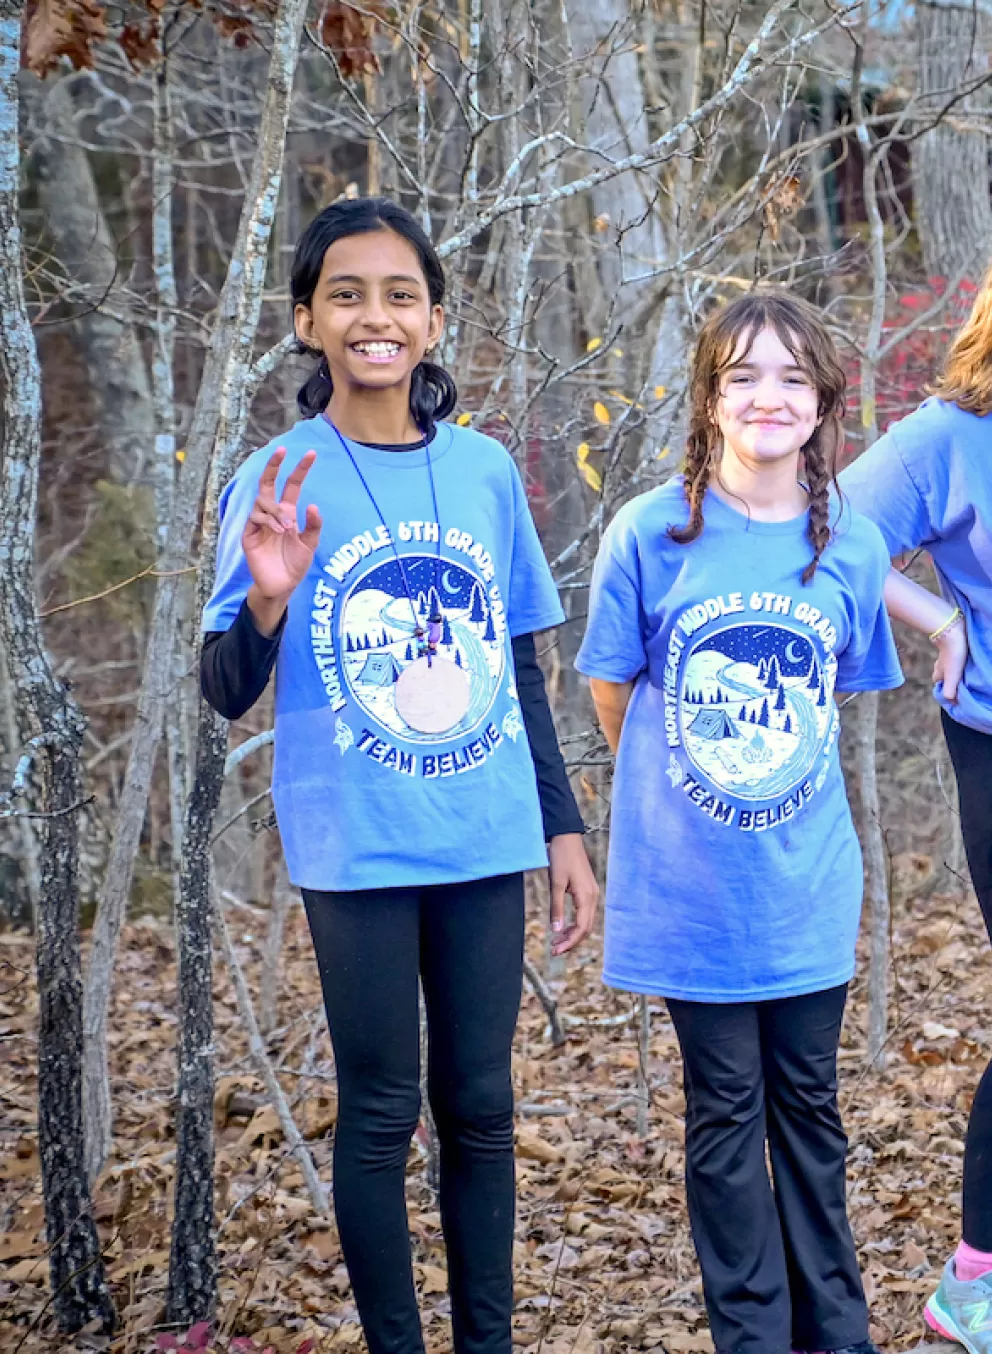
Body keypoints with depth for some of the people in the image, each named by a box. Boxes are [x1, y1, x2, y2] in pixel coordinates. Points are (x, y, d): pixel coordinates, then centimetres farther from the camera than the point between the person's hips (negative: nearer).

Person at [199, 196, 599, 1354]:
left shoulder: (487, 471, 3)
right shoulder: (280, 480, -7)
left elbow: (521, 668, 11)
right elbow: (229, 694, -9)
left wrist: (564, 831, 11)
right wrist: (267, 601, -29)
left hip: (486, 841, 3)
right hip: (357, 850, -3)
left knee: (480, 1105, 13)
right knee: (381, 1112, 7)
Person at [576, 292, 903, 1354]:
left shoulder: (851, 547, -3)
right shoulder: (653, 533, -10)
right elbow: (613, 691, 2)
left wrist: (778, 775, 7)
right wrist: (673, 789, 9)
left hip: (807, 881, 2)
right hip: (693, 881, -2)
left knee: (808, 1104, 14)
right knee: (726, 1113, 8)